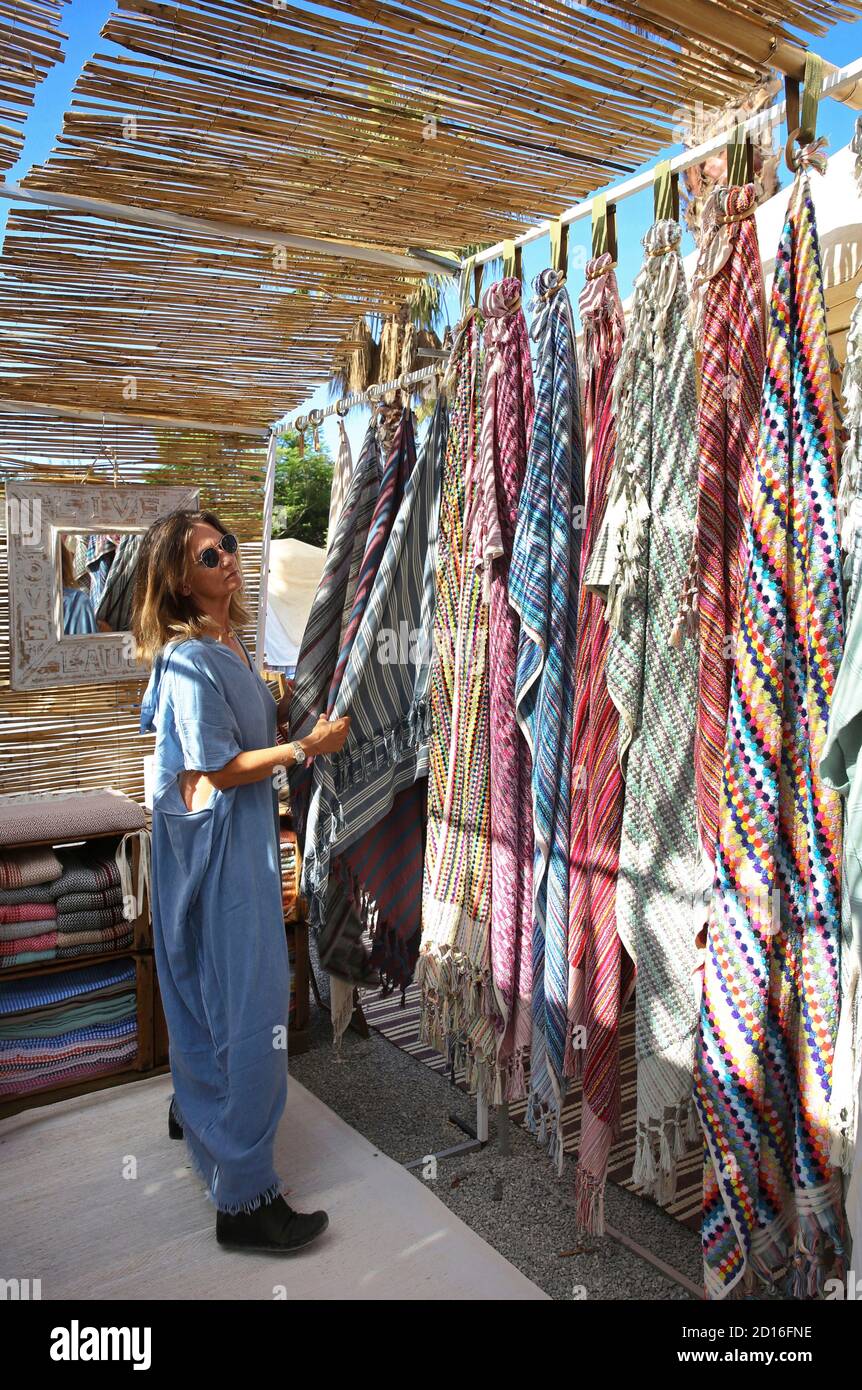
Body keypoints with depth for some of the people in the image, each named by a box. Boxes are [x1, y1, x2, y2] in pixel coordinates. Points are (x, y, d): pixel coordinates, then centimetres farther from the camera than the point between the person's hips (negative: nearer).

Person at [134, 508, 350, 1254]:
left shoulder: (224, 644, 7)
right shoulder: (190, 659, -21)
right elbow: (220, 769, -22)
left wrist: (289, 710, 6)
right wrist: (307, 747, -23)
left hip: (242, 836, 10)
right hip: (217, 841, -10)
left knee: (210, 984, 25)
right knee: (249, 1004, -4)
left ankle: (196, 1109, 48)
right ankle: (244, 1197, 8)